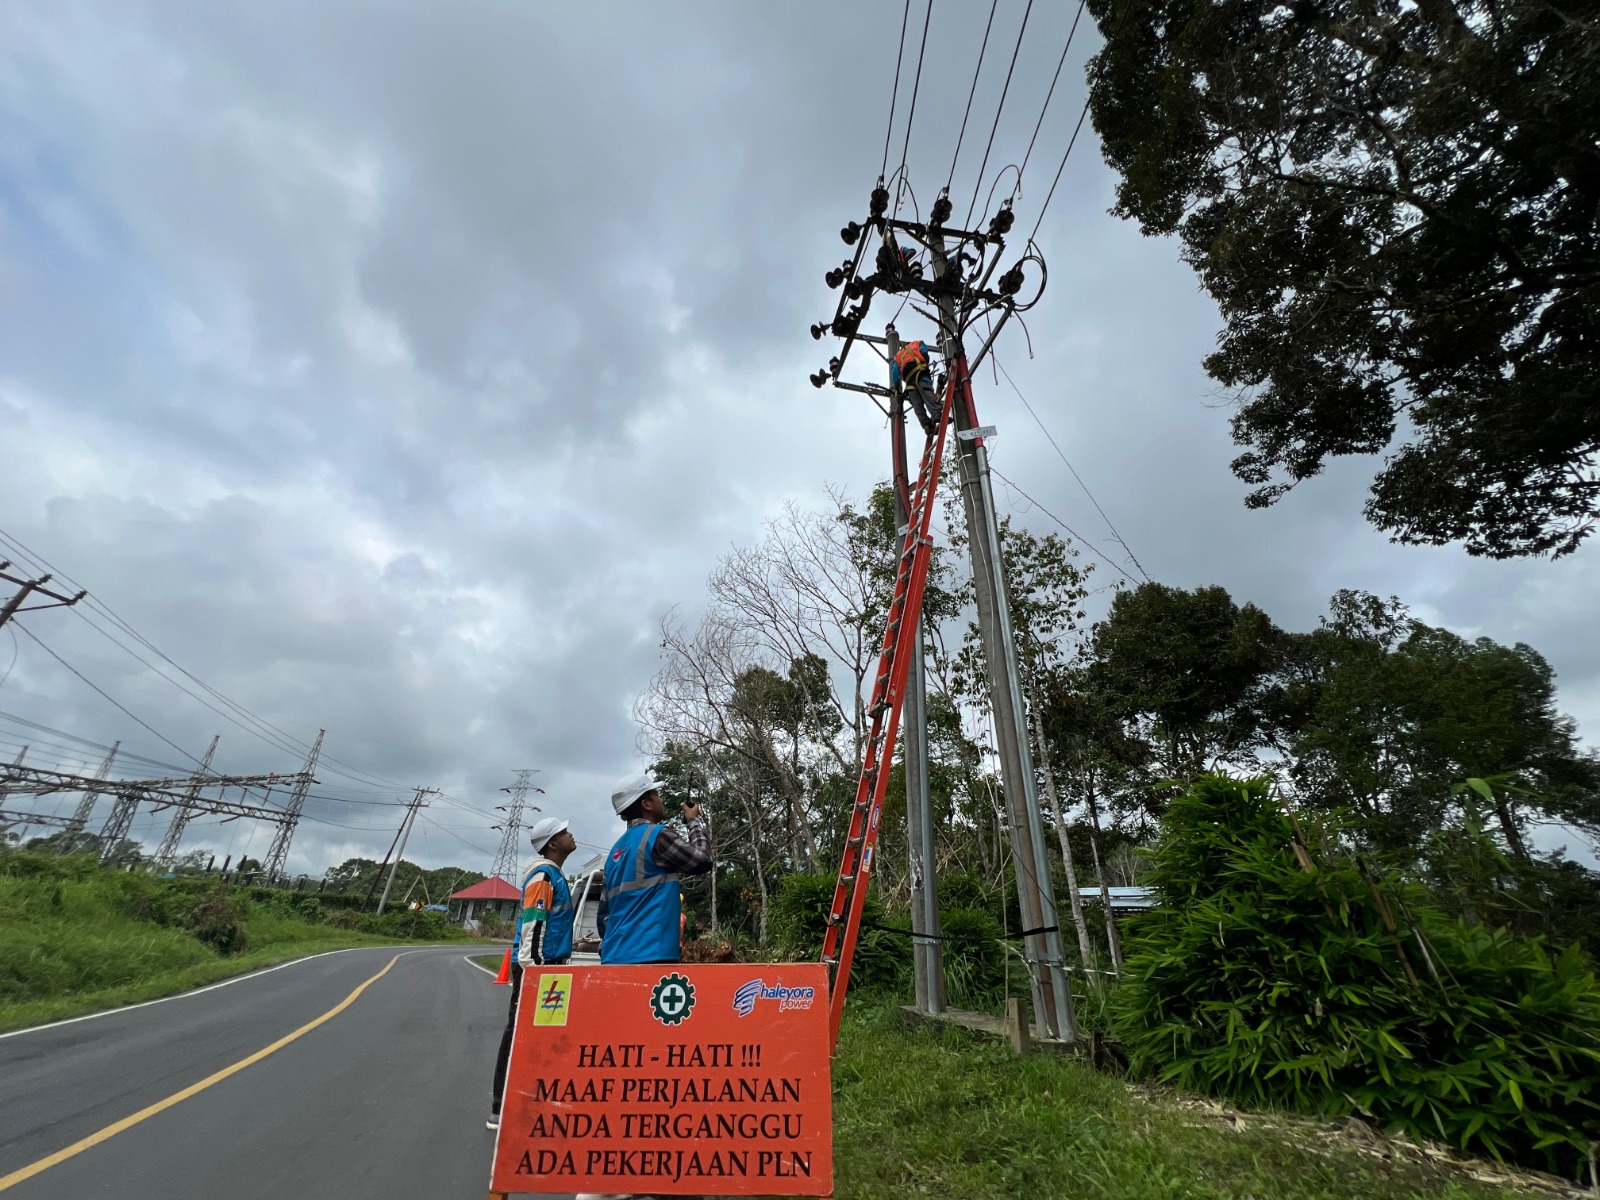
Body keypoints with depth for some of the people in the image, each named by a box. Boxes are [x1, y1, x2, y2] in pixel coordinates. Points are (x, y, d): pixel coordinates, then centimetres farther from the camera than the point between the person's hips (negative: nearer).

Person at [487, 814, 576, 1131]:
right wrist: (531, 970, -22)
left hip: (546, 965, 10)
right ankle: (501, 1109, 6)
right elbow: (532, 926, -20)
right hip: (535, 966, -10)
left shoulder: (554, 875, 15)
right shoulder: (542, 875, -16)